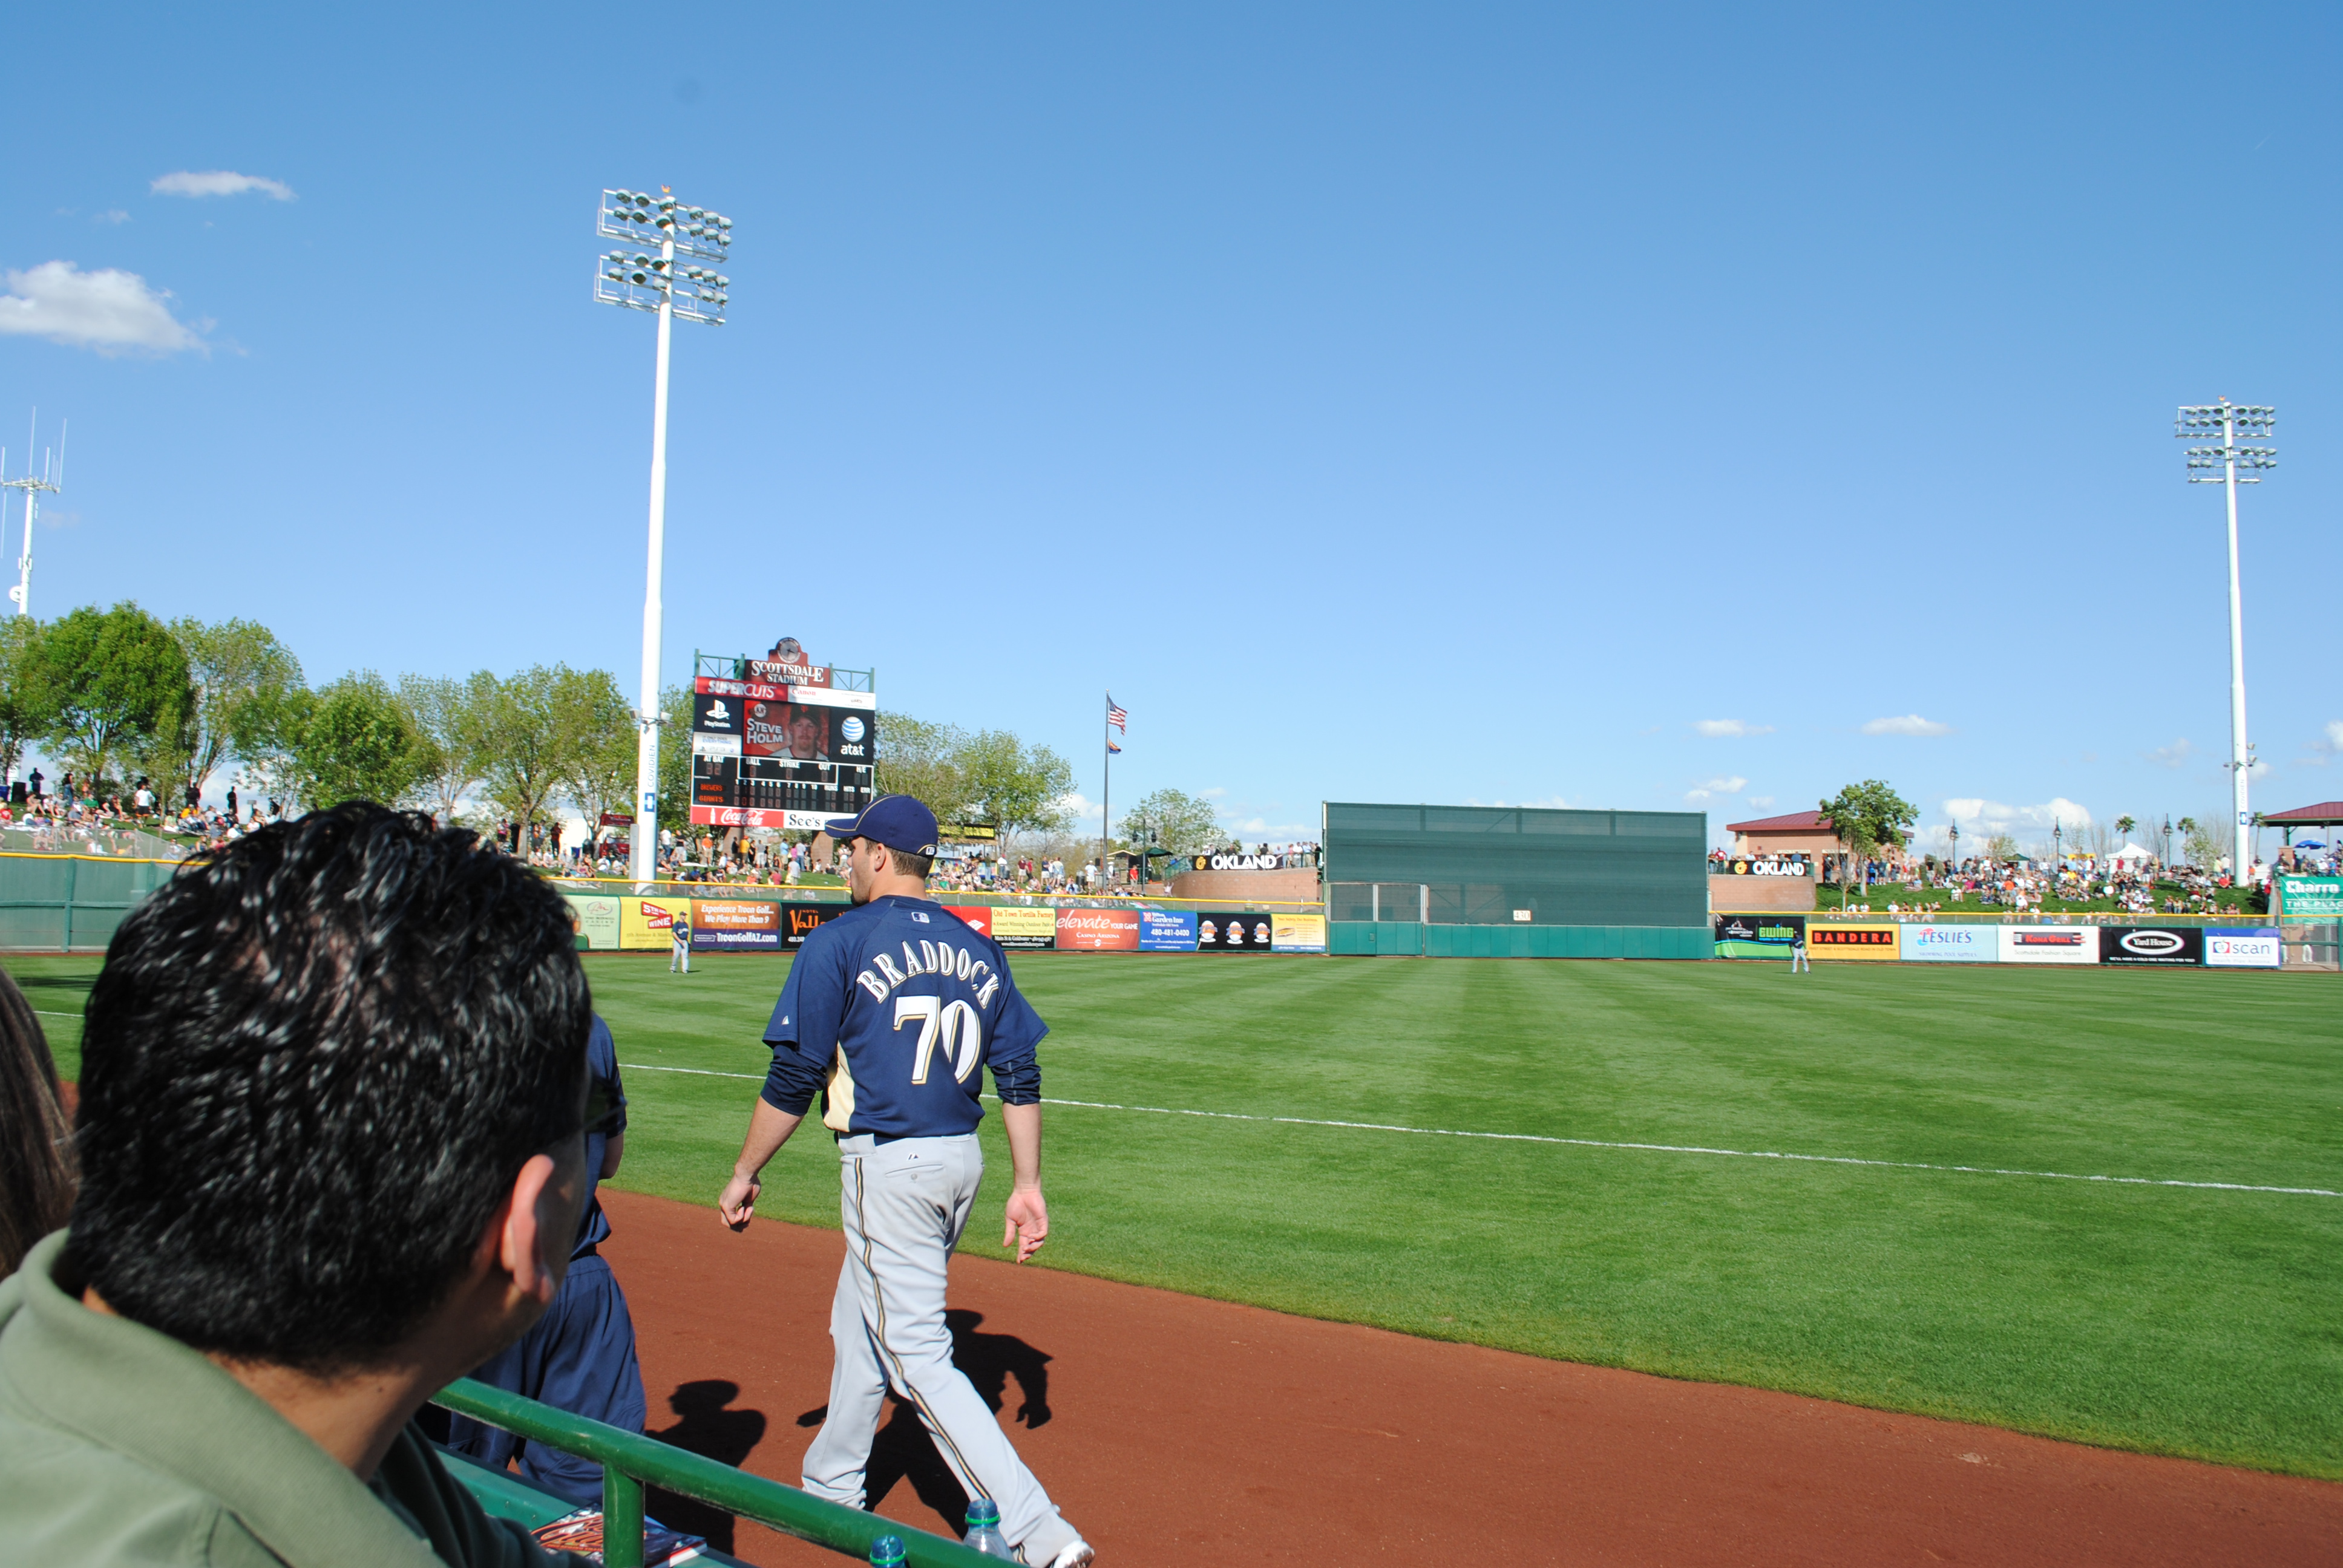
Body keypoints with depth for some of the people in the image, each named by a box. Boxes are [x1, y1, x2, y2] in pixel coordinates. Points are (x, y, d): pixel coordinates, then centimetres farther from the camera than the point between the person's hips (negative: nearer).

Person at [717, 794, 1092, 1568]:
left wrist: (745, 1174, 0)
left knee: (917, 1356, -3)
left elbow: (795, 1078, -11)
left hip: (889, 1167, -7)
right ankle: (830, 1491, 40)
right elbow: (1020, 1077, 5)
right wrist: (1027, 1184, 9)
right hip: (961, 1158, 8)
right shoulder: (976, 948, 8)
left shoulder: (839, 943, -10)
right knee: (859, 1324, 24)